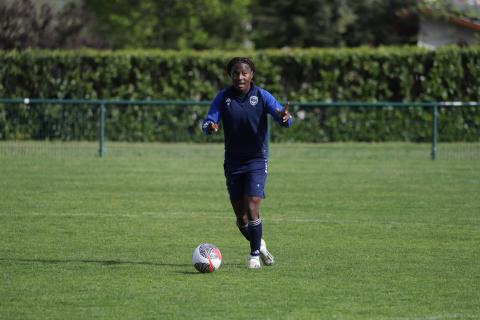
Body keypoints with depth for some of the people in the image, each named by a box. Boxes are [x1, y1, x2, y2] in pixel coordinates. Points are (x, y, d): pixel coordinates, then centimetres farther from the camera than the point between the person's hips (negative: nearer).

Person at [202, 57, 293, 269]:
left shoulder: (261, 96, -7)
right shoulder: (223, 97, -1)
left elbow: (284, 119, -15)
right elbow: (209, 122, -8)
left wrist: (285, 118, -40)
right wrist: (210, 127, -33)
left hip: (257, 161, -3)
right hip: (233, 163, 3)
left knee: (252, 209, -16)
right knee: (241, 218, 5)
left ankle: (254, 255, -2)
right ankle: (259, 245, 31)